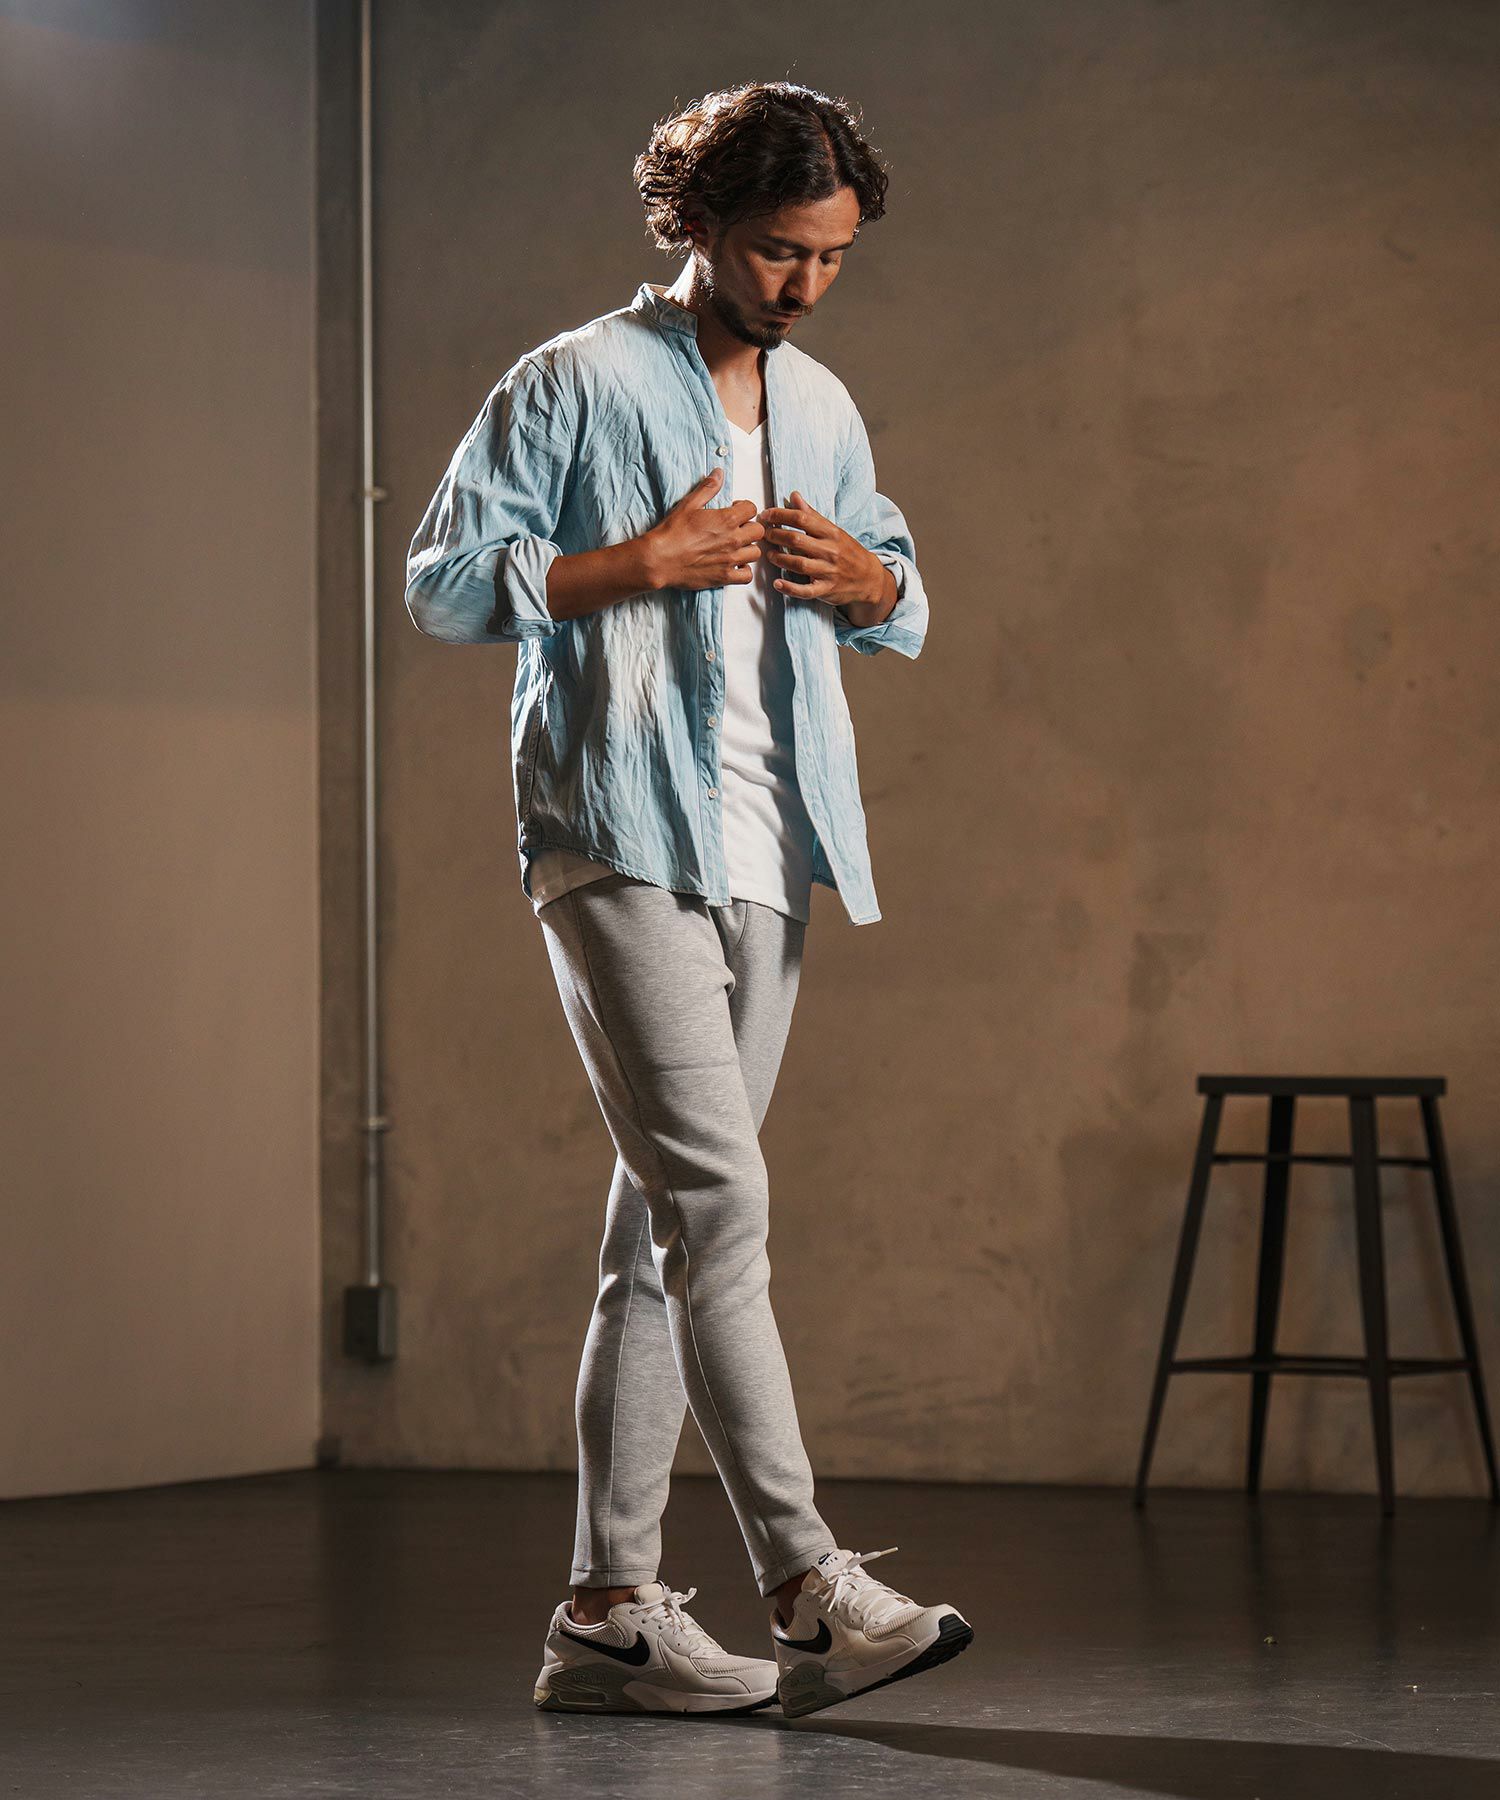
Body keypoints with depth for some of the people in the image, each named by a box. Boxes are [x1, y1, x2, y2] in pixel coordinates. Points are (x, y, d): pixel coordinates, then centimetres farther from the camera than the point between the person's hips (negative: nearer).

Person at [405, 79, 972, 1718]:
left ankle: (610, 1612, 9)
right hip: (617, 840, -7)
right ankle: (810, 1591, -21)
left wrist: (869, 579, 3)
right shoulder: (575, 383, -2)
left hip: (765, 855, 7)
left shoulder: (822, 409, 18)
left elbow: (904, 596, 27)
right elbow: (445, 581, -5)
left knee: (664, 1226, 7)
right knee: (716, 1199, -16)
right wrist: (644, 562, -15)